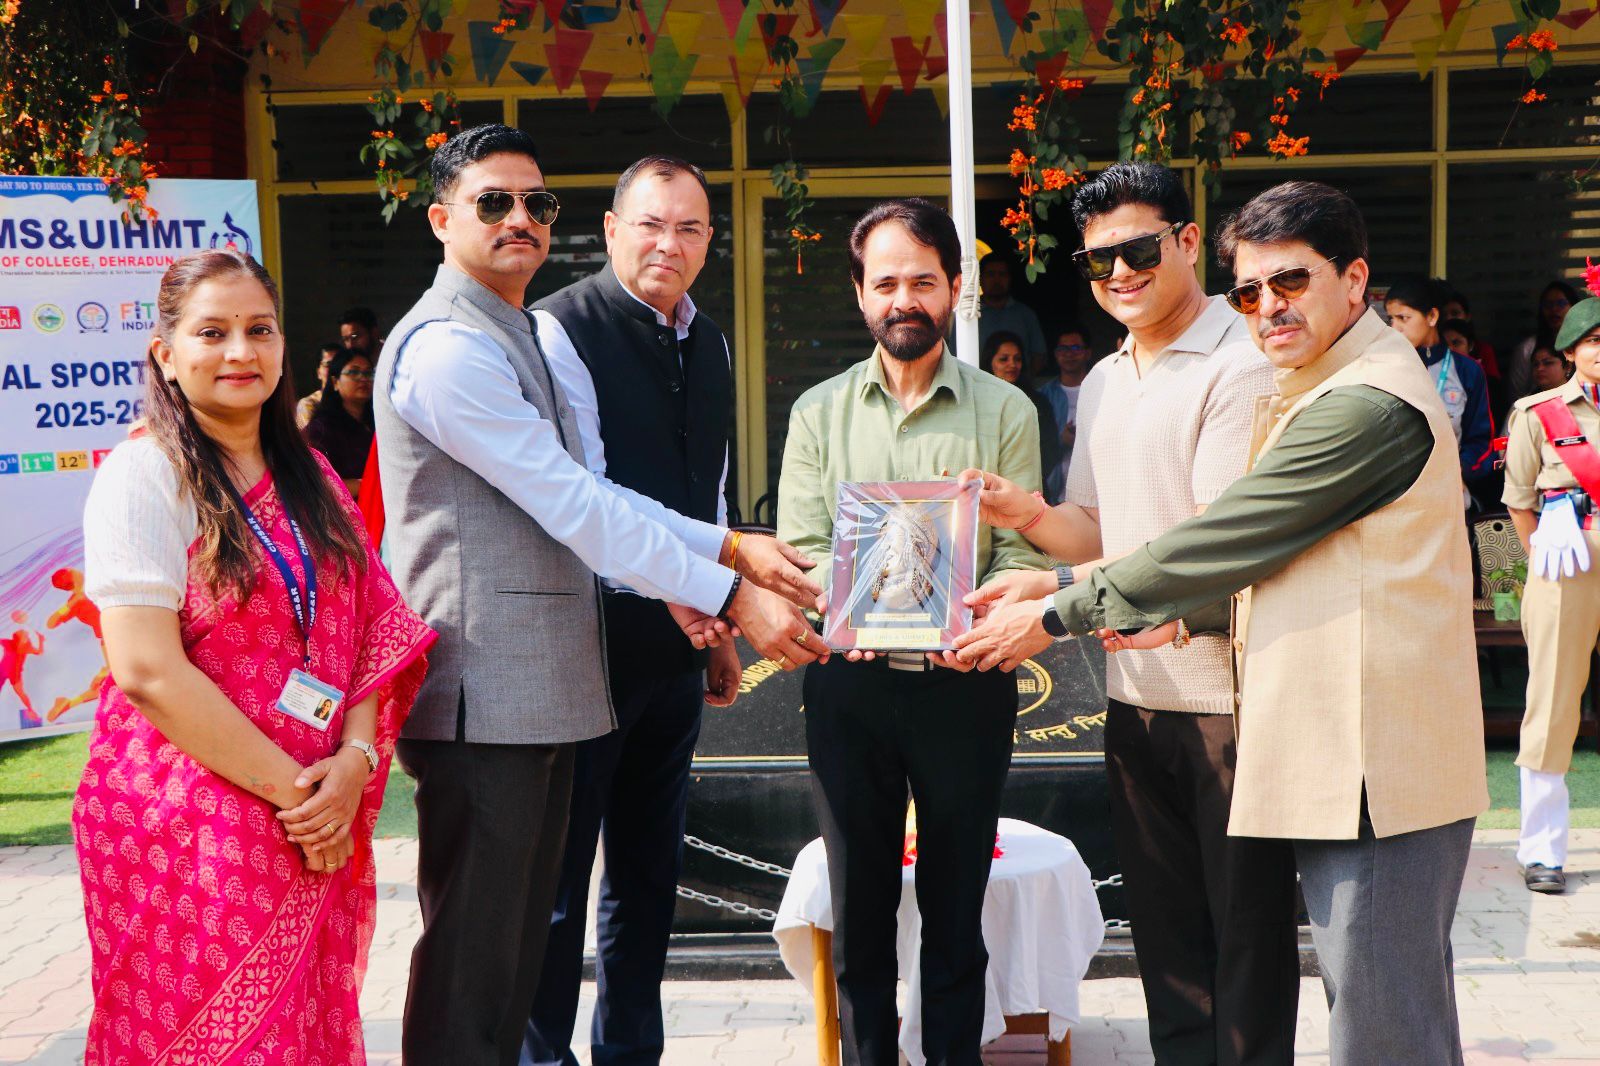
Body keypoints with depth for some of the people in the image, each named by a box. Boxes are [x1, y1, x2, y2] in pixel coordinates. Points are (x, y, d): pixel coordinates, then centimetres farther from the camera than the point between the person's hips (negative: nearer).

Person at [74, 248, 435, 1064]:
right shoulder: (143, 474, -9)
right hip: (187, 829, -6)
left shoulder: (310, 478, 11)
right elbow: (147, 669, -17)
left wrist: (355, 760, -10)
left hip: (320, 827, 6)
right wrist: (291, 788, -16)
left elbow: (372, 630, 7)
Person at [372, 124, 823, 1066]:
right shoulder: (446, 345, -15)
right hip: (486, 694, -10)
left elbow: (579, 493, 13)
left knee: (522, 931, 17)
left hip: (541, 687, 10)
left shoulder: (520, 337, 19)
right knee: (473, 947, -2)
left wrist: (725, 547, 1)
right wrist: (729, 595, -17)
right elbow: (569, 503, -19)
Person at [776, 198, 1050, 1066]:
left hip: (965, 681, -1)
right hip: (849, 680, 1)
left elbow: (1021, 553, -4)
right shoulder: (818, 413, 7)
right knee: (858, 902, 9)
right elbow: (799, 548, 0)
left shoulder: (1004, 411, 3)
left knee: (956, 904, 8)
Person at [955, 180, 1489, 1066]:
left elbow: (1224, 539, -16)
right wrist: (1184, 619, 7)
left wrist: (1058, 616, -7)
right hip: (1341, 764, 11)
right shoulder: (1319, 397, 20)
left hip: (1376, 769, -11)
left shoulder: (1371, 404, -16)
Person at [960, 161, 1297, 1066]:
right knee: (1162, 923, 16)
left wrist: (1057, 591, -21)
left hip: (1229, 693, -7)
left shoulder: (1241, 365, -12)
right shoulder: (1102, 383, 14)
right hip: (1136, 692, 7)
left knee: (1248, 930, 4)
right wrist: (1031, 516, -7)